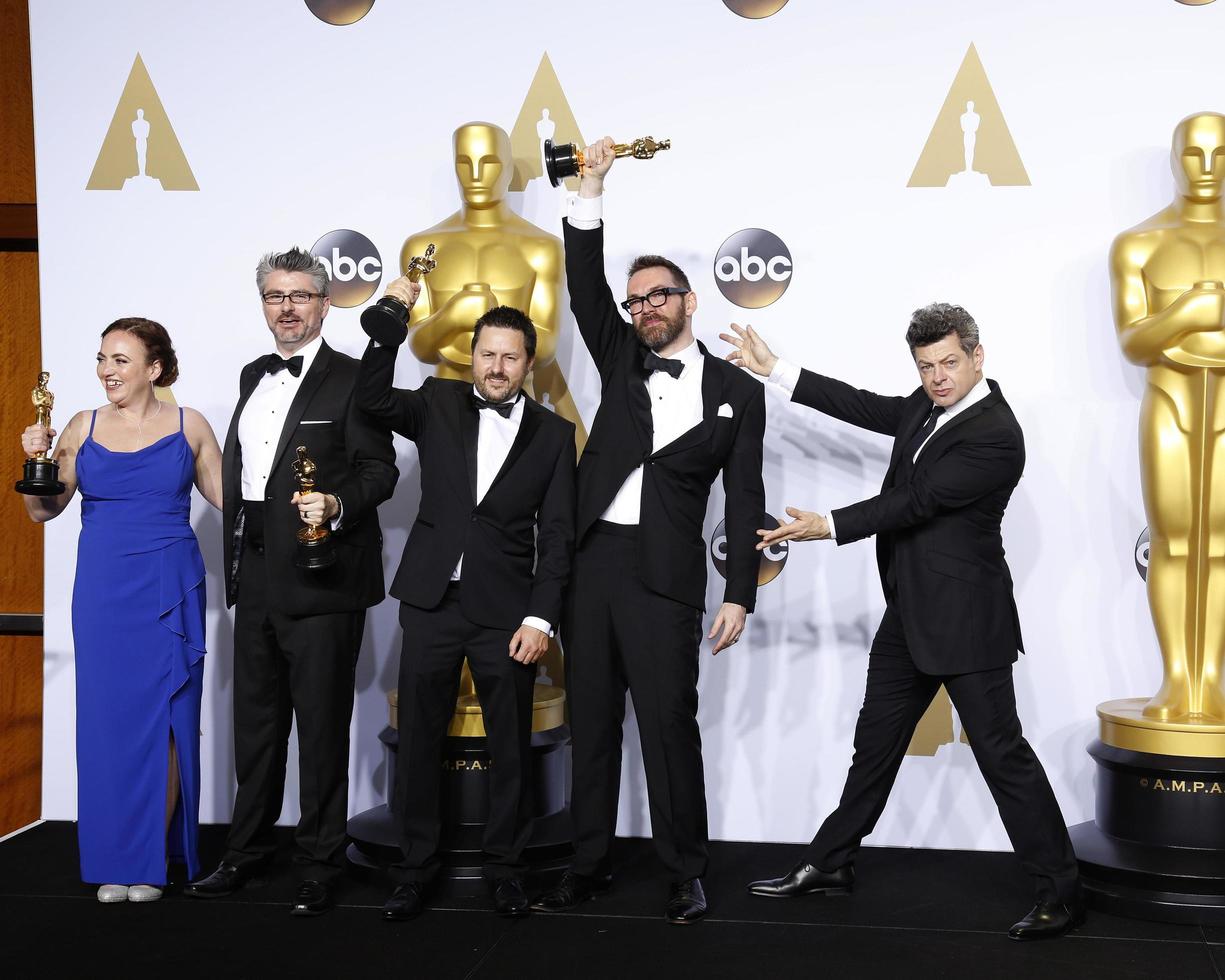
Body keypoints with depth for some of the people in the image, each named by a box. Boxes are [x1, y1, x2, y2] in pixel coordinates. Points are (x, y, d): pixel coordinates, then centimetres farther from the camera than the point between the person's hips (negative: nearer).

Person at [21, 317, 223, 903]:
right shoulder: (83, 428, 6)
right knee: (107, 719, 4)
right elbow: (43, 509, 10)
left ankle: (153, 859, 13)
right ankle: (113, 861, 15)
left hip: (169, 590, -2)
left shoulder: (188, 426, 2)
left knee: (163, 720, 1)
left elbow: (228, 497, 6)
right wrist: (36, 459, -7)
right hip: (102, 591, 2)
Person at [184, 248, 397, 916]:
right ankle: (248, 849, 29)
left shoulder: (351, 379, -7)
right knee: (255, 723, 16)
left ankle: (319, 866, 13)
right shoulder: (253, 377, 16)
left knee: (322, 728, 2)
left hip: (320, 580, -7)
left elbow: (380, 469, -11)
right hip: (256, 579, 7)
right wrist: (236, 559, 19)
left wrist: (337, 504, -29)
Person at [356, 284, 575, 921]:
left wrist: (540, 618, -8)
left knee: (511, 747, 6)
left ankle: (505, 867, 22)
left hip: (506, 611, -1)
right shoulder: (438, 404, 7)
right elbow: (373, 398, -9)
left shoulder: (552, 433, 3)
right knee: (417, 741, 6)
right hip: (432, 602, 1)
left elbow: (556, 535, 0)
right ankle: (415, 869, 18)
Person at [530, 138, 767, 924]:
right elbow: (586, 288, 0)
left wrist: (739, 595, -4)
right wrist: (592, 193, -10)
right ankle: (590, 864, 18)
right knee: (591, 721, 9)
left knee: (669, 723, -4)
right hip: (592, 563, 4)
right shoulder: (621, 361, 13)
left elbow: (745, 500, 2)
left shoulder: (736, 392, 4)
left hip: (664, 574, -4)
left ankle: (687, 873, 8)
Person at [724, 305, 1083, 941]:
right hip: (910, 613, 9)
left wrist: (828, 527, -22)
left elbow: (914, 501, -22)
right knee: (876, 740, 16)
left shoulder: (995, 436, -19)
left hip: (964, 620, -9)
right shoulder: (931, 405, 7)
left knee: (1001, 751, -4)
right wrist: (772, 370, 11)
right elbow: (869, 409, 12)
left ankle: (1061, 894, 7)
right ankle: (829, 865, 28)